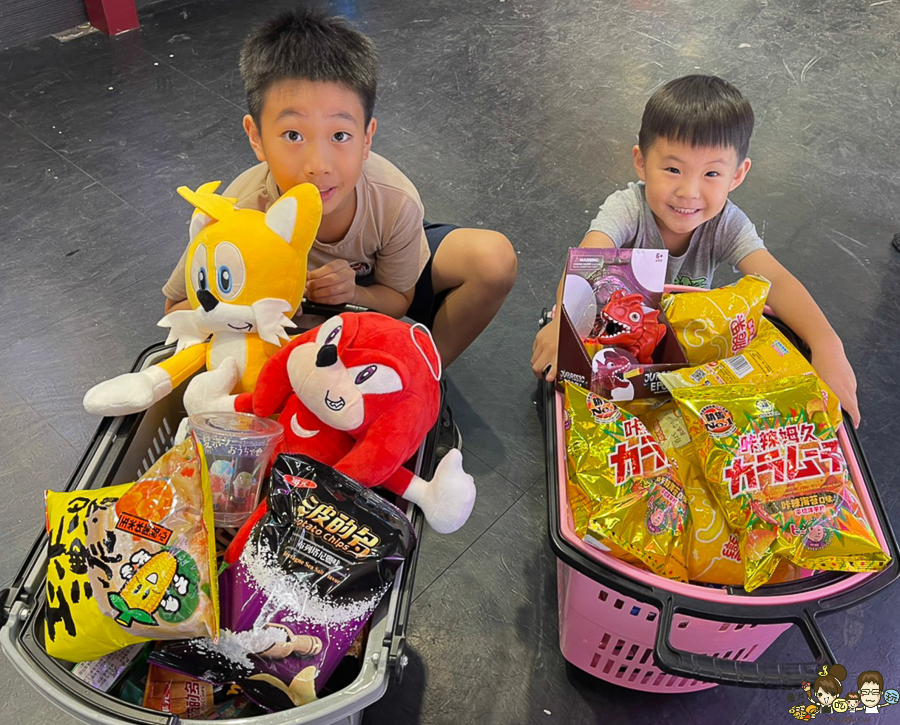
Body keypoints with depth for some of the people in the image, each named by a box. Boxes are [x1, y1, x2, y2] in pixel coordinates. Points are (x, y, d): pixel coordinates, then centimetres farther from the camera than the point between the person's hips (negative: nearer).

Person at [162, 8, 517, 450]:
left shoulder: (395, 200, -33)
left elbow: (399, 299, -14)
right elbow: (177, 307, -19)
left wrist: (353, 292, -38)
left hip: (372, 289, 1)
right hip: (288, 307, 0)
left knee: (494, 259, -23)